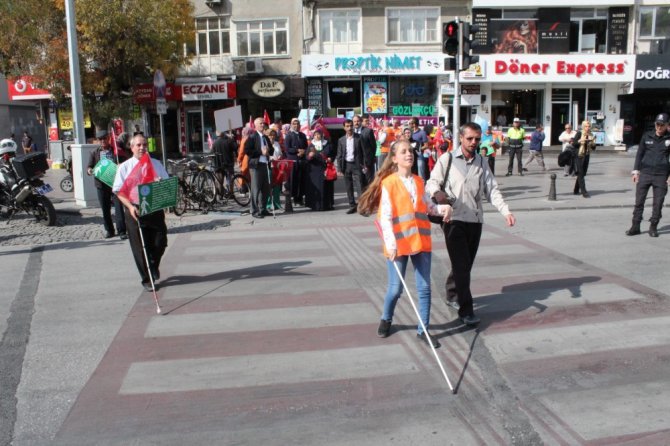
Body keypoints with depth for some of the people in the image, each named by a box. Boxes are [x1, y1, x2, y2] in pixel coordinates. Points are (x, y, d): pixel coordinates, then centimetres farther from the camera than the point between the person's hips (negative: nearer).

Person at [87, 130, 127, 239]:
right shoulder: (94, 153, 10)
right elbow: (89, 166, 9)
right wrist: (89, 170, -15)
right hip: (101, 185, 2)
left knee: (119, 207, -8)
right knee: (105, 209, 8)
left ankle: (122, 231, -4)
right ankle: (109, 230, 21)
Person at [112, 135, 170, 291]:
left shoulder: (156, 164, 10)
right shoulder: (125, 167, 2)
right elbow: (119, 191, -1)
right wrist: (130, 206, -16)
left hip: (155, 209, 2)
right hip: (135, 211, -2)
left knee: (160, 242, 3)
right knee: (140, 247, 2)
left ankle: (154, 266, 35)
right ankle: (147, 279, 16)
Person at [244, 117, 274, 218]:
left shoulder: (266, 138, 20)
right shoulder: (252, 137, -3)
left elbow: (272, 150, 24)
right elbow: (247, 151, -13)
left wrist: (268, 151, 0)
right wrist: (261, 152, -16)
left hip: (265, 164, 7)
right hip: (256, 165, -7)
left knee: (266, 189, 8)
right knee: (256, 189, -5)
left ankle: (262, 209, 18)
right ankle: (255, 211, -1)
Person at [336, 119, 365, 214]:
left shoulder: (359, 138, 0)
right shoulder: (341, 140, 8)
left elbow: (363, 152, 0)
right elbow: (339, 155, 8)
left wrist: (364, 165, -6)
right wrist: (339, 169, 2)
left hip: (356, 165, -3)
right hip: (346, 165, 3)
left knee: (359, 186, -8)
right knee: (349, 188, 8)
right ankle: (352, 206, 16)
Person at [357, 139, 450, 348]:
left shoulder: (419, 181, 9)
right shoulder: (389, 183, -8)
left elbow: (427, 206, 16)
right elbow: (385, 216, -14)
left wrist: (442, 208, -3)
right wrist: (391, 243, -22)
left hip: (421, 241, 5)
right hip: (399, 244, -5)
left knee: (424, 287, 6)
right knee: (396, 288, 4)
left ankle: (423, 329, 19)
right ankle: (386, 319, 32)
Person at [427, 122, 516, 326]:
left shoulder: (481, 162, 12)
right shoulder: (447, 159, 0)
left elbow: (492, 189, 7)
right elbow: (432, 182, -1)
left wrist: (506, 211, -7)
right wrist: (436, 192, -25)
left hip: (475, 219, 5)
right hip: (454, 219, -5)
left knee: (466, 264, 12)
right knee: (462, 264, -9)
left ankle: (452, 295, 35)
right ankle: (466, 310, -3)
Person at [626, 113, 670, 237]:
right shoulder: (647, 136, 5)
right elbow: (639, 154, 9)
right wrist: (636, 171, 4)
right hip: (645, 173, 1)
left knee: (658, 203, 4)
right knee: (639, 201, 2)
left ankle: (653, 227, 15)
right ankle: (635, 226, 9)